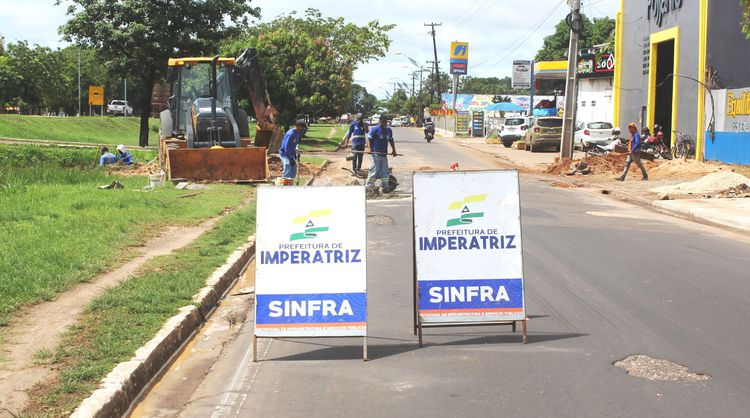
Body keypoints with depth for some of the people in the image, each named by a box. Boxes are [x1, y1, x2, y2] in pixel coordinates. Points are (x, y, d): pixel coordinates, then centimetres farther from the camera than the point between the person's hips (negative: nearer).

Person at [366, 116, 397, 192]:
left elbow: (391, 140, 21)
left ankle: (385, 187, 15)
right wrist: (370, 149, -15)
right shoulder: (375, 129, -8)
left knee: (385, 171, 6)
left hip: (384, 154, 6)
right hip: (375, 153, -6)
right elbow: (370, 139, -6)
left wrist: (394, 150, 17)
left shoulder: (389, 130, 10)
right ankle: (368, 186, -3)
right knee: (374, 170, -9)